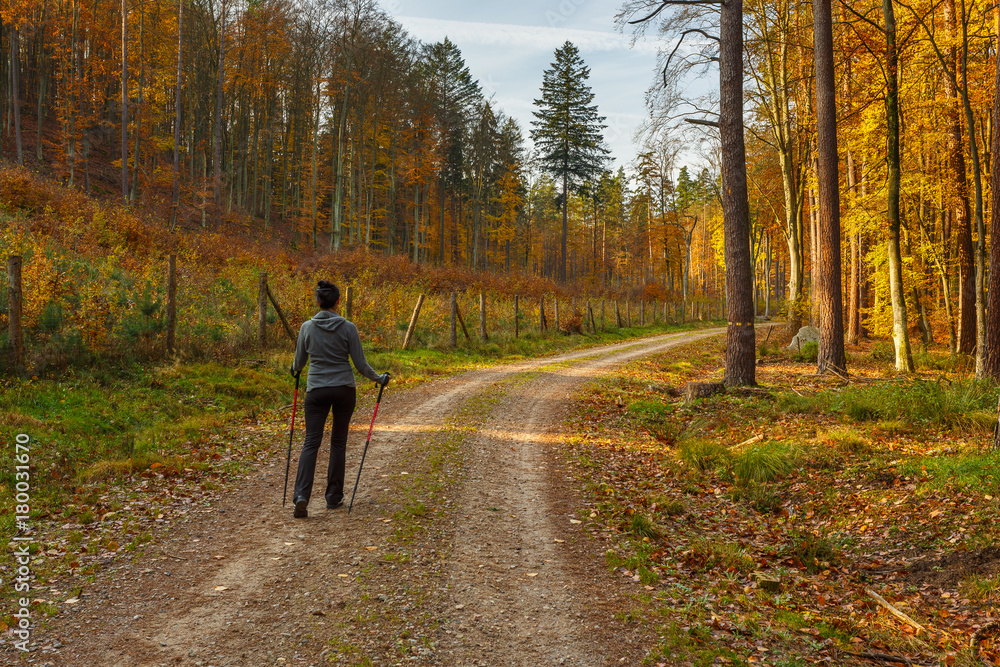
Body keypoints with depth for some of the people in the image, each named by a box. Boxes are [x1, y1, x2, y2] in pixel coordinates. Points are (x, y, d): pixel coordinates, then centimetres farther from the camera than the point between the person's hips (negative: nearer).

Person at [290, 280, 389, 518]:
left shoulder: (307, 327, -3)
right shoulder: (348, 328, -7)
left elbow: (299, 362, 8)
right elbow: (360, 364, -4)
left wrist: (295, 370, 32)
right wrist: (379, 378, 13)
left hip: (316, 390, 0)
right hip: (344, 390, 0)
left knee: (311, 442, 2)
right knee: (338, 442, 12)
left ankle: (301, 496, -15)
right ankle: (334, 497, 17)